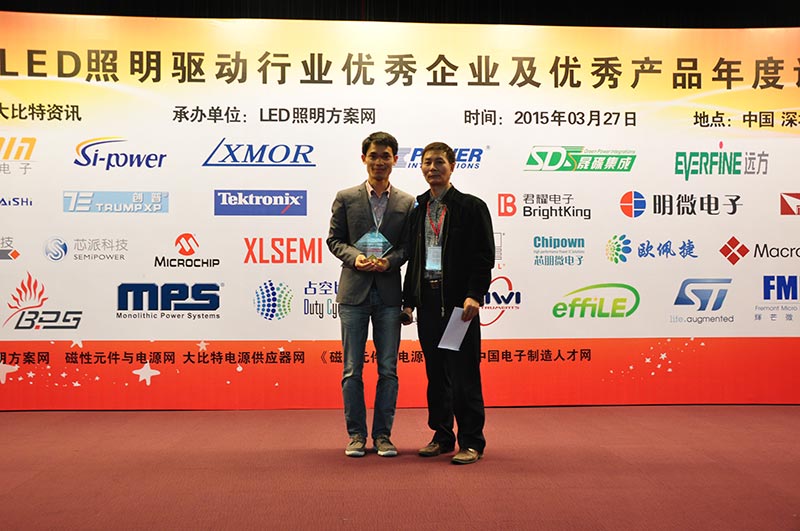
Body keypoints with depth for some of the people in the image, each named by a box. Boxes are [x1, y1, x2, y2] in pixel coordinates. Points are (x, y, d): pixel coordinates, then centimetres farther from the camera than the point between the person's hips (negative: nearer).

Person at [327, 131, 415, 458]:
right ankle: (356, 435, 14)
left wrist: (389, 261, -13)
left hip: (388, 294, 1)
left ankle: (382, 435, 14)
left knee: (388, 369, 4)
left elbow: (409, 246, 6)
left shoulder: (407, 203, 6)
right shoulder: (345, 198, 5)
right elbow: (334, 239, 6)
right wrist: (355, 257, -13)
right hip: (354, 292, -1)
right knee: (352, 369, 3)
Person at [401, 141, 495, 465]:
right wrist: (408, 300, 12)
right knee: (435, 372, 10)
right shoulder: (418, 210, 15)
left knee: (464, 373, -3)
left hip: (459, 301, -5)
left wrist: (474, 295, -17)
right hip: (427, 300, 5)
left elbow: (484, 255, -7)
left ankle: (471, 443, 5)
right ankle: (442, 437, 21)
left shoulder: (471, 207, -1)